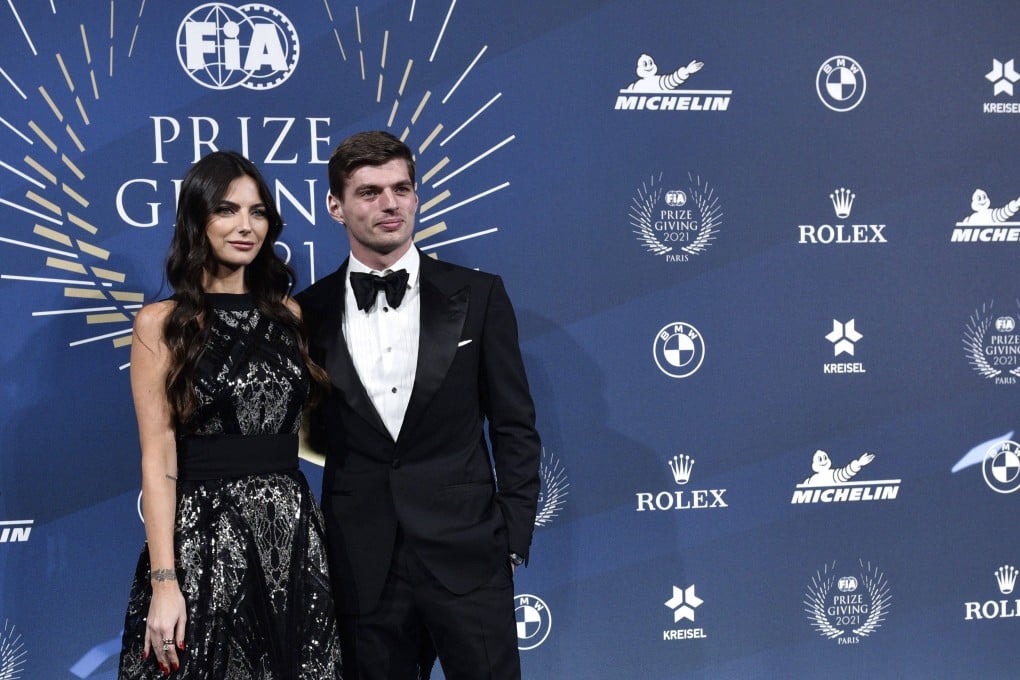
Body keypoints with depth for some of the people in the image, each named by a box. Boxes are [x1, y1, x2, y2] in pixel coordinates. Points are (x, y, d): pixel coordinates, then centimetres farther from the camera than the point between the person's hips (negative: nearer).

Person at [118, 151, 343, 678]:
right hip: (205, 539, -4)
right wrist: (164, 581, -14)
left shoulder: (288, 315, 9)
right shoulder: (162, 323, -3)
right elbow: (158, 458, -8)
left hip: (292, 535, 4)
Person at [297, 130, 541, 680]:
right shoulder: (310, 313, 4)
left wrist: (513, 537, -1)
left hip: (466, 557, -1)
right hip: (361, 568, 1)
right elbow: (313, 433, 13)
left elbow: (514, 427, 3)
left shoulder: (477, 296, 2)